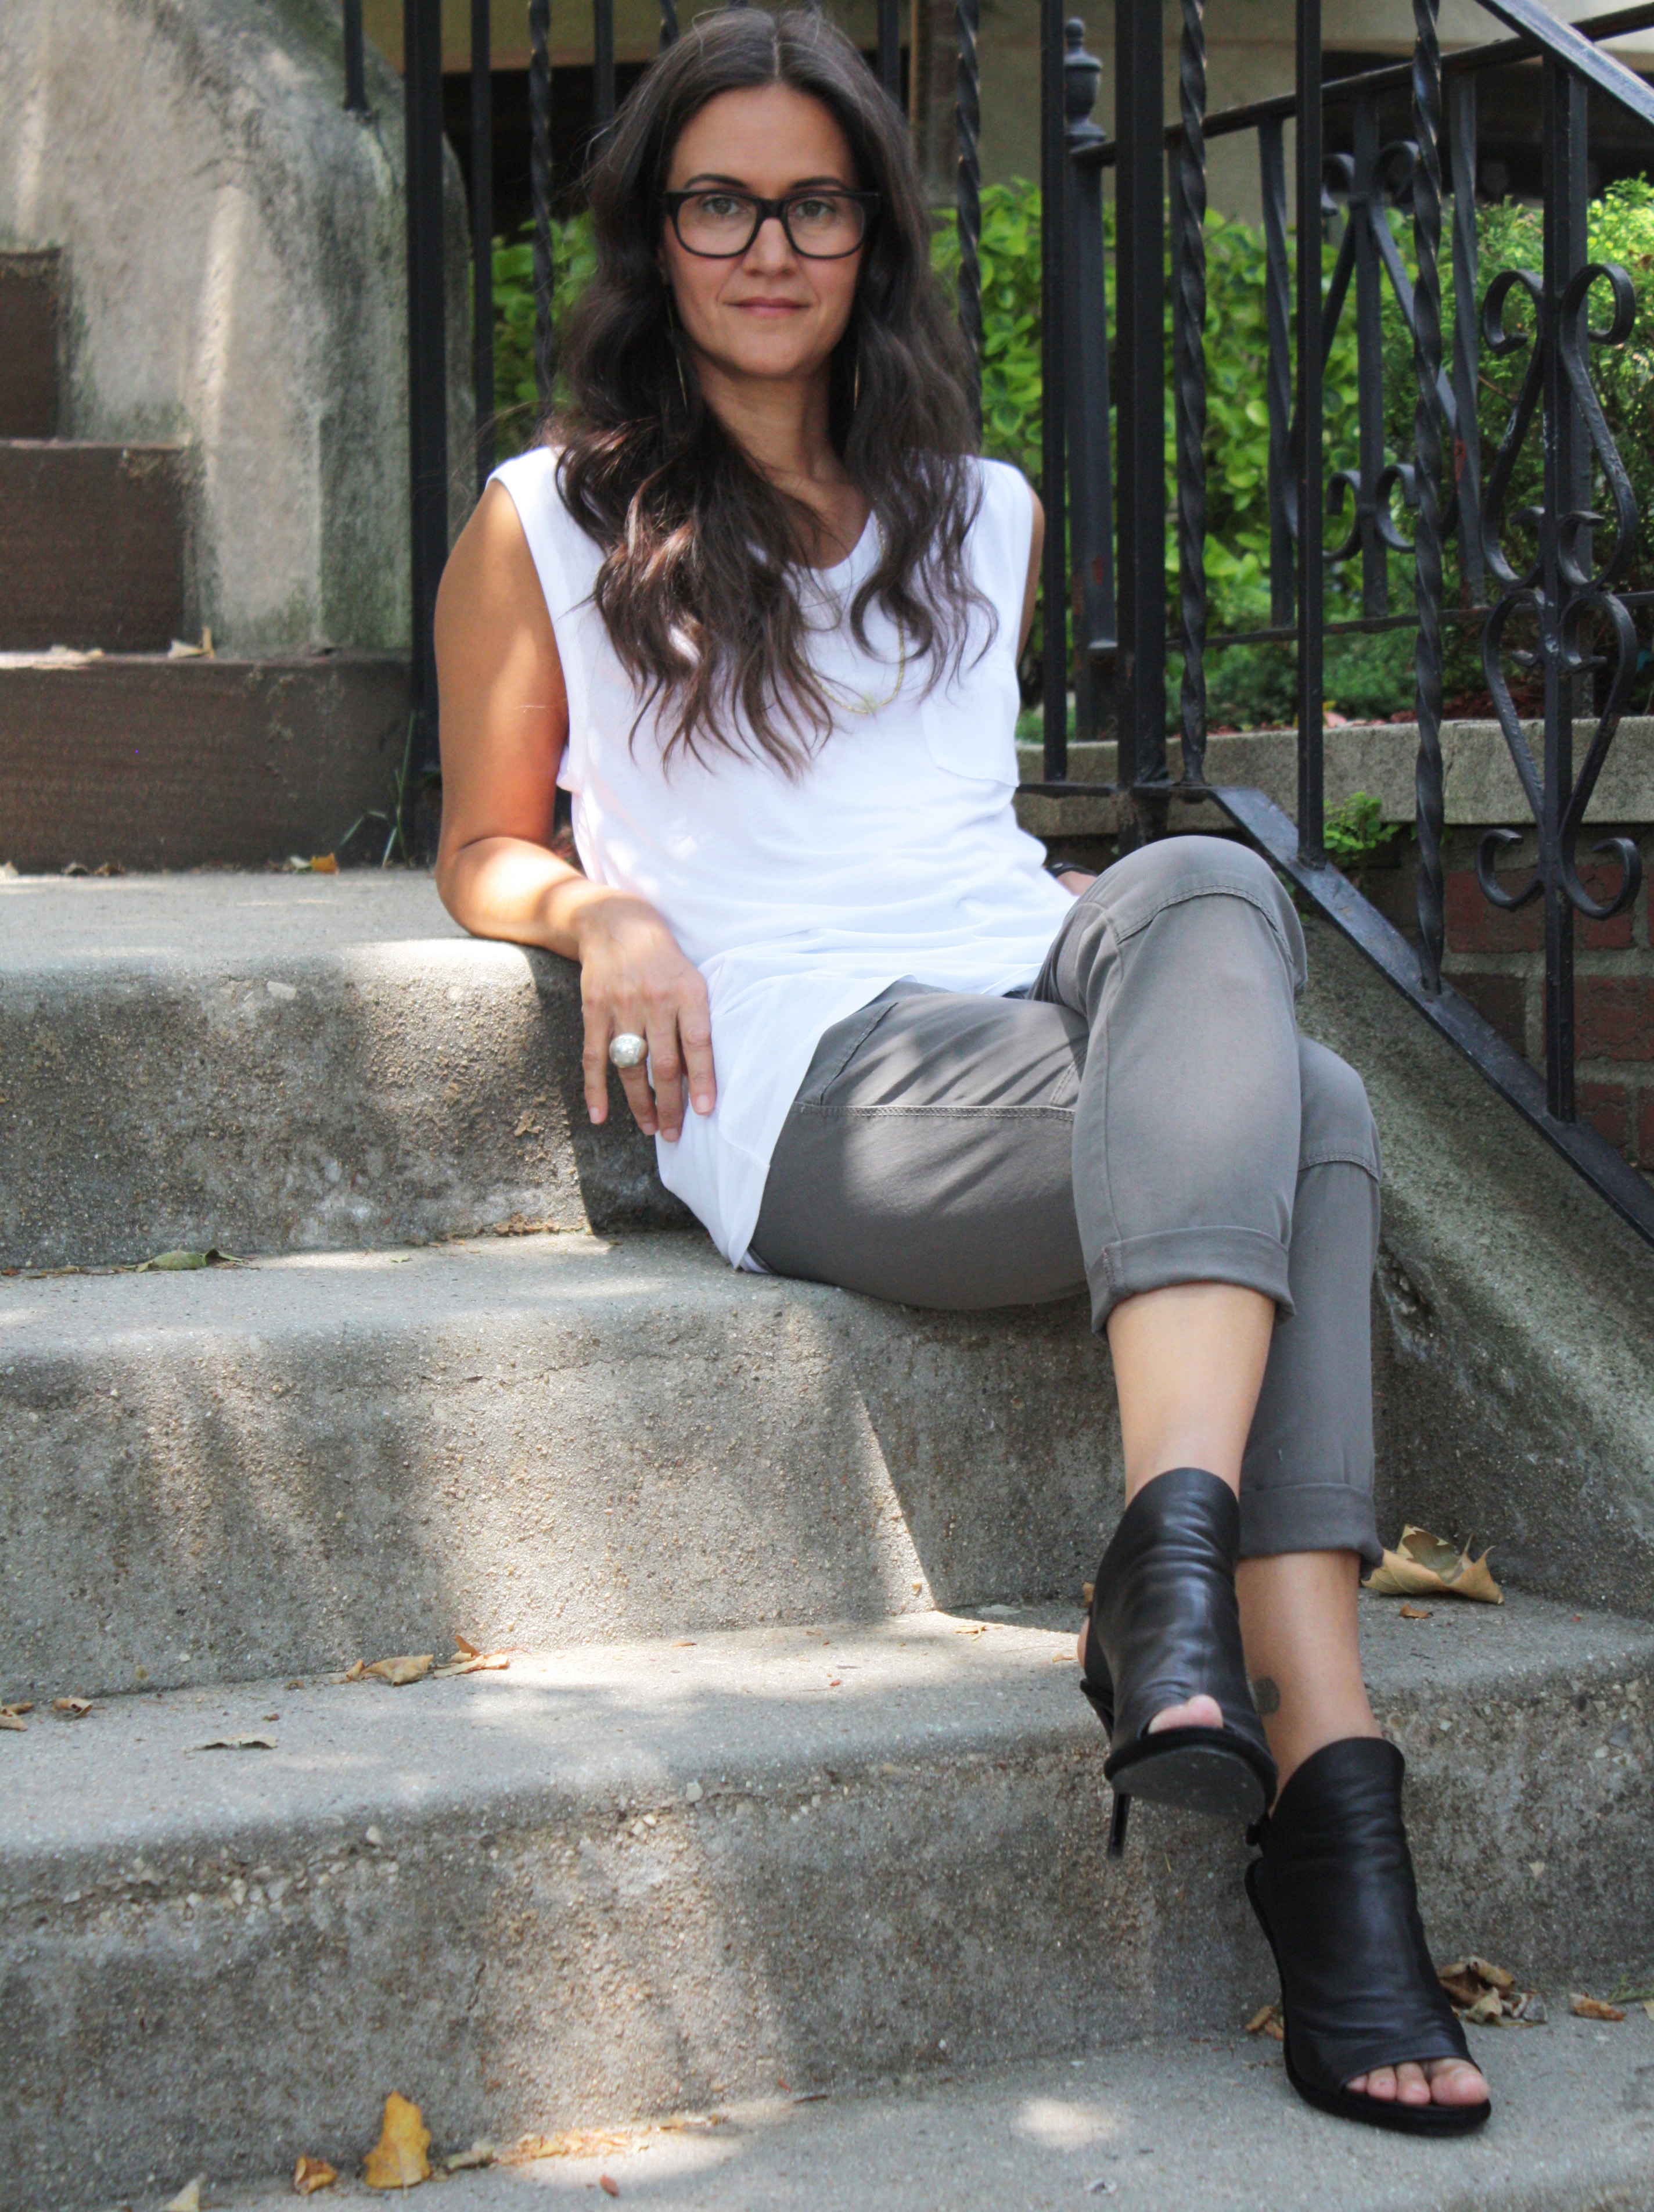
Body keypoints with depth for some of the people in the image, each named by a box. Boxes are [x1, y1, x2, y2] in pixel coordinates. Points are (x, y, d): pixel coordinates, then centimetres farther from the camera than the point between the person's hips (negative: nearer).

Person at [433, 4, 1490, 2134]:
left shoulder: (982, 515, 25)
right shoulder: (547, 524, 13)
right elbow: (484, 852, 18)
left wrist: (1125, 939, 13)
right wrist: (602, 908, -6)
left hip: (1040, 990, 4)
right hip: (809, 1094, -4)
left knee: (1204, 891, -33)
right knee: (1288, 1108, -32)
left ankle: (1174, 1556, -46)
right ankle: (1329, 1820, -45)